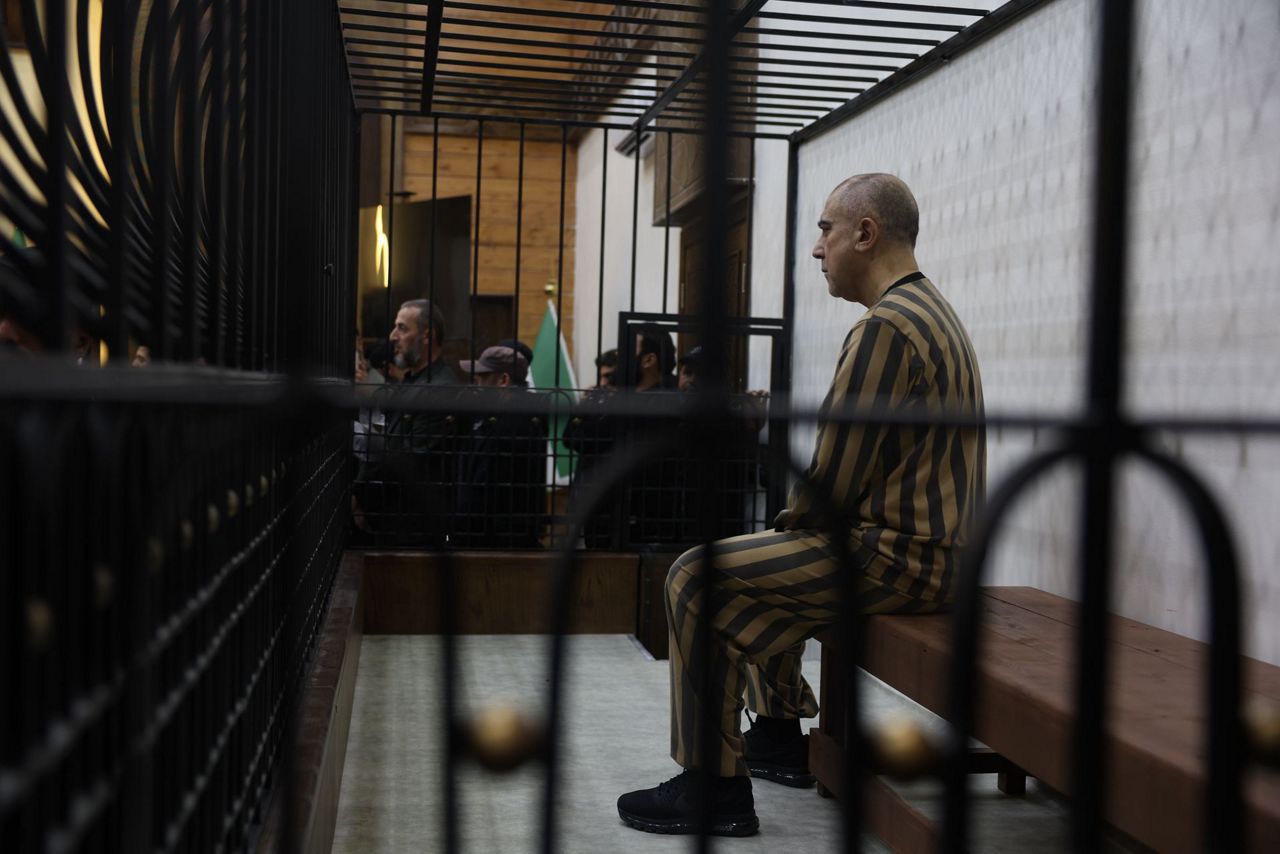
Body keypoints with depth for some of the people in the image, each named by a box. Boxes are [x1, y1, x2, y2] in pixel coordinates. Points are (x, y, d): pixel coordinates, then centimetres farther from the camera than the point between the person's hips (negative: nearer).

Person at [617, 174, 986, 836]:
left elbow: (833, 479, -22)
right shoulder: (929, 310, 16)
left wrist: (791, 523, -2)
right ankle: (779, 737, 32)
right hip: (932, 541, 11)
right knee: (763, 564, 29)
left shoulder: (886, 326, -19)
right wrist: (796, 526, 14)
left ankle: (714, 789, -5)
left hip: (897, 554, -11)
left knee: (694, 578, -11)